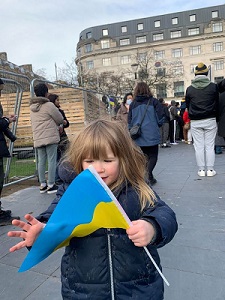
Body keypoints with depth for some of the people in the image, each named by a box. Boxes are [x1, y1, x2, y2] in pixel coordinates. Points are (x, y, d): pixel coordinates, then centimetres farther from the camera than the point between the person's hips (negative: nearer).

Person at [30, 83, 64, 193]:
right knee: (52, 160, -1)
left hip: (37, 138, 7)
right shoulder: (49, 105, -7)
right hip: (50, 137, -7)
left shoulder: (32, 107, 15)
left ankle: (42, 185, 15)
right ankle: (51, 185, 2)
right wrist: (55, 124, 20)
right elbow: (60, 120, -2)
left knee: (41, 161, 10)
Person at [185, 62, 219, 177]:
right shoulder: (214, 86, -3)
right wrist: (215, 117, 14)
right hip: (210, 120, 0)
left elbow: (187, 106, 5)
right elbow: (217, 104, 3)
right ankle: (210, 170, 9)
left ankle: (201, 170, 11)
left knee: (199, 146, 5)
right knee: (210, 146, 5)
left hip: (195, 122, 1)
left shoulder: (189, 89, -1)